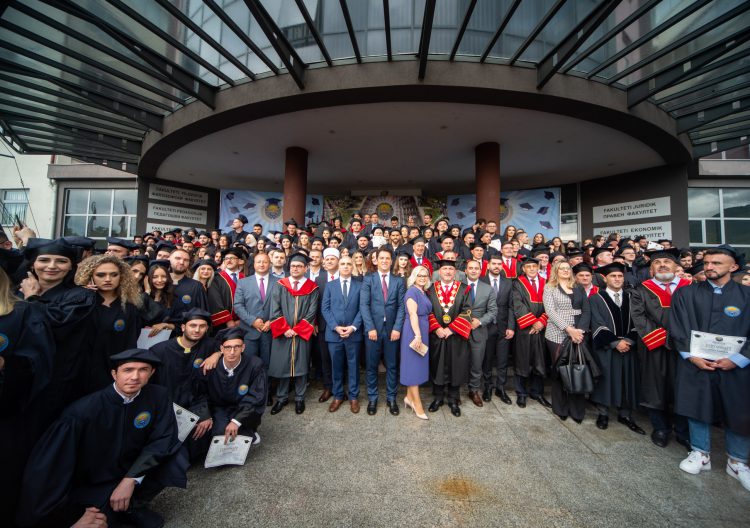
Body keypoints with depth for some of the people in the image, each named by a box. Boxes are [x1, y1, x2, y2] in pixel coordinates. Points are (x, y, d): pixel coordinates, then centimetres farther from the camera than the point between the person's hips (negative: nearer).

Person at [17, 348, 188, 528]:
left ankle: (132, 506, 5)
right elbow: (45, 468, -18)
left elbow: (163, 439, -13)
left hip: (131, 472, 3)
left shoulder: (158, 397, -16)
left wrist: (131, 479, -20)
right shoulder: (82, 411, -25)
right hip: (89, 487, -3)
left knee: (173, 460, -19)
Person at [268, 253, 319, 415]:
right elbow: (274, 310, -3)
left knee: (301, 365, 8)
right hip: (282, 333, 1)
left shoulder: (312, 288, 0)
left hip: (302, 334, -1)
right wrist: (285, 329, -11)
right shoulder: (280, 285, 3)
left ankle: (299, 399, 24)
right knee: (281, 365, 9)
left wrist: (297, 330, -12)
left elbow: (311, 312, -5)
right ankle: (282, 398, 27)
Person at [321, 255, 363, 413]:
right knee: (336, 366, 11)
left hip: (354, 333, -1)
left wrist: (353, 327, -13)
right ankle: (338, 396, 27)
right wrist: (335, 327, -11)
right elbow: (325, 308, 0)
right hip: (334, 332, 1)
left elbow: (362, 309, -1)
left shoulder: (359, 286, 4)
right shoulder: (330, 285, 7)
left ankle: (353, 397, 24)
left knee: (353, 366, 9)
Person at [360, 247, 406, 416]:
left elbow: (401, 306, 1)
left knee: (392, 366, 11)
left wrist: (397, 328, -9)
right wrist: (370, 328, -13)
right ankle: (372, 398, 26)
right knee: (371, 366, 9)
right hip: (373, 329, -1)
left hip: (392, 329, 1)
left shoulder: (399, 281, 7)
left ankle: (391, 398, 27)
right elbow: (364, 305, -6)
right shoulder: (368, 279, 2)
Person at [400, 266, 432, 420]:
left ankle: (409, 397, 25)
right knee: (413, 364, -1)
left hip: (423, 331, 9)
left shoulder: (424, 292, 14)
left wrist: (422, 334, 9)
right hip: (413, 332, -9)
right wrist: (417, 335, -24)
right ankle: (417, 403, 7)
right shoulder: (412, 291, -11)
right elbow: (412, 314, -19)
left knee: (418, 364, 14)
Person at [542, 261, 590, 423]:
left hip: (578, 335, 3)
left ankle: (577, 410, 16)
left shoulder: (579, 288, 14)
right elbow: (550, 311, -8)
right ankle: (560, 408, 18)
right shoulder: (549, 288, 3)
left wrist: (581, 330, -10)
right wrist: (568, 329, -16)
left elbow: (586, 311, 6)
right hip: (557, 335, -3)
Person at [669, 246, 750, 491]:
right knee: (697, 407, 9)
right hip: (695, 363, 0)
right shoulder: (685, 294, 0)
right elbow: (678, 328, -2)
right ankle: (700, 454, 27)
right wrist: (691, 355, -10)